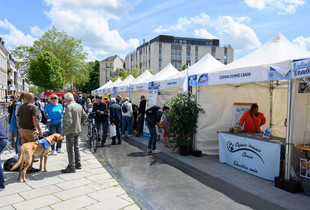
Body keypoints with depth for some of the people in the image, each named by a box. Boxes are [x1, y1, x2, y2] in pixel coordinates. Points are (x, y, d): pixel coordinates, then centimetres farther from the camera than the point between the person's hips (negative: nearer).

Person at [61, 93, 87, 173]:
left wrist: (64, 129, -13)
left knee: (70, 149, 0)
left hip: (70, 131, -8)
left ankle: (71, 167, 6)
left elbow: (68, 121, -25)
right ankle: (78, 164, 28)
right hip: (78, 130, 8)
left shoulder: (69, 107, -18)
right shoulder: (79, 106, 7)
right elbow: (85, 117, 12)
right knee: (76, 147, 19)